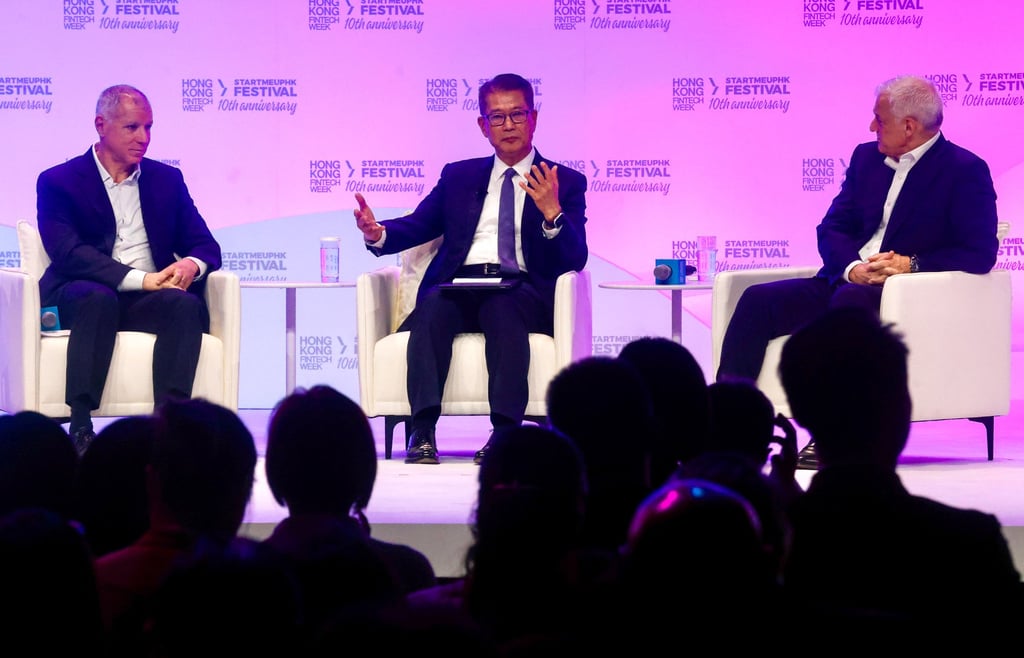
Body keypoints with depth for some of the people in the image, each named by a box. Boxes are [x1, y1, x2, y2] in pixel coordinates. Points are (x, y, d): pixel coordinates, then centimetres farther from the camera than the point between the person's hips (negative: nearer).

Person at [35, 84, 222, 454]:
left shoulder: (167, 179, 18)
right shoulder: (58, 182, 4)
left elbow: (205, 244, 15)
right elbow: (67, 253, -11)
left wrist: (192, 264, -13)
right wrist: (140, 278, -21)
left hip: (149, 299, 3)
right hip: (80, 296, -3)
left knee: (187, 305, -31)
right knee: (98, 297, -39)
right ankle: (80, 427, -42)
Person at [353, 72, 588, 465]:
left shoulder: (566, 182, 15)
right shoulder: (458, 176, 25)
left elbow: (575, 260, 3)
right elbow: (417, 226, 14)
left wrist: (552, 213, -17)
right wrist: (378, 233, -9)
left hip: (519, 289, -2)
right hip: (458, 285, 2)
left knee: (503, 307, -37)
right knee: (433, 304, -33)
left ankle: (505, 430, -45)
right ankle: (423, 432, -43)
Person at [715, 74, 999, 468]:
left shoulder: (966, 171, -3)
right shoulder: (867, 157, 16)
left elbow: (980, 253, -10)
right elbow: (832, 228, 11)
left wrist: (911, 265, -21)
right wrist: (852, 268, -10)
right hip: (846, 280, 7)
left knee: (850, 301, -39)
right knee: (757, 300, -16)